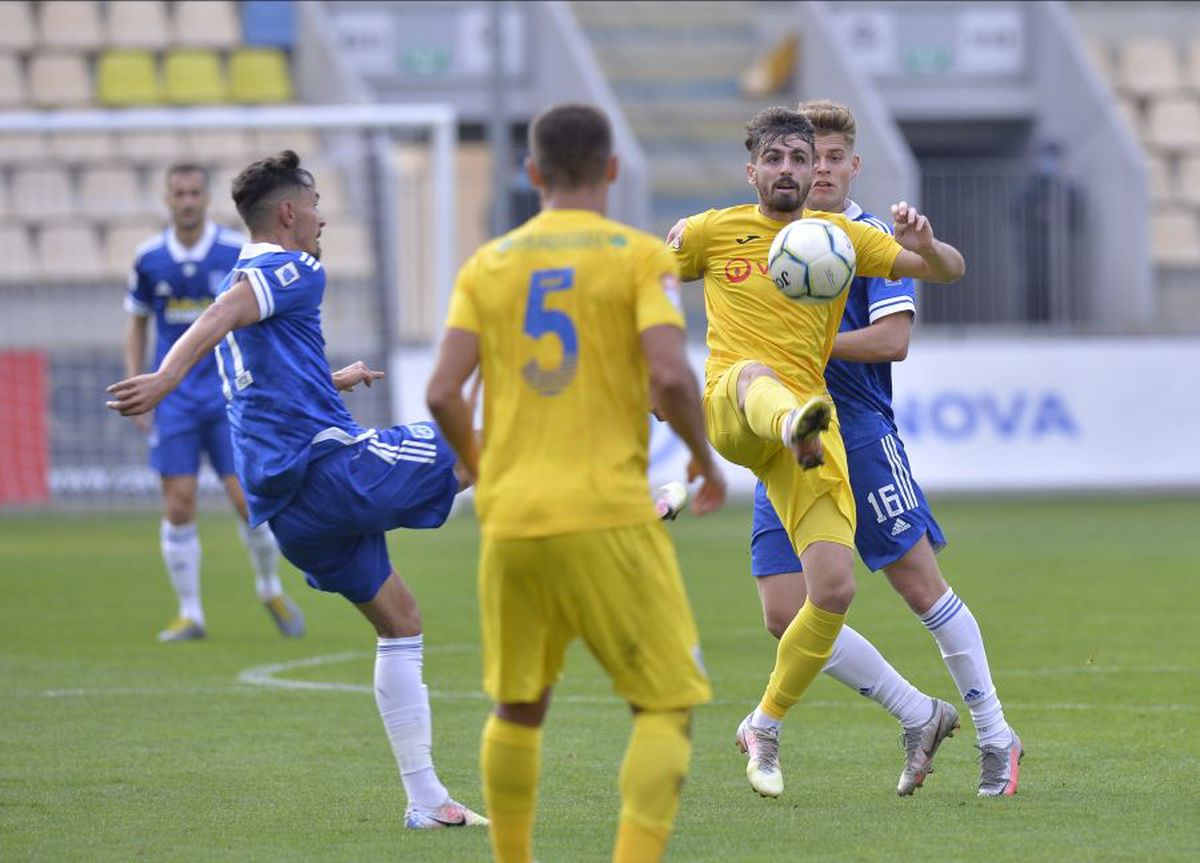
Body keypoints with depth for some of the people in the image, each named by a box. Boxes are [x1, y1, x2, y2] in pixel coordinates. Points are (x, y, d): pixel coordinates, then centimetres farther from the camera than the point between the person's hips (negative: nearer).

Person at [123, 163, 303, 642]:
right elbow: (137, 326, 11)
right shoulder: (149, 258, 1)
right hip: (174, 399, 1)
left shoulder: (238, 252, -4)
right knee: (178, 506, -4)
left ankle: (270, 589, 19)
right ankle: (189, 613, 6)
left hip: (230, 394, -1)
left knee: (247, 499, -6)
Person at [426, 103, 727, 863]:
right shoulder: (641, 257, -1)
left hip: (510, 519, 4)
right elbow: (671, 376, -15)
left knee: (518, 708, 18)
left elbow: (443, 393, 0)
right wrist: (705, 458, 3)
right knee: (667, 706, 1)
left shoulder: (489, 265, 9)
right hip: (609, 515, -4)